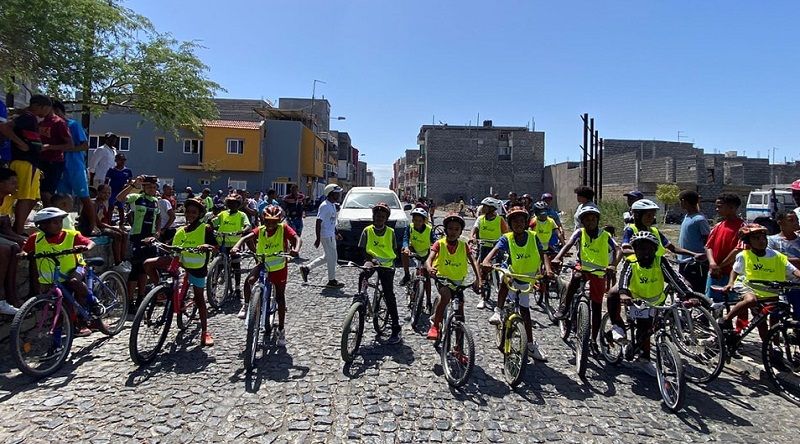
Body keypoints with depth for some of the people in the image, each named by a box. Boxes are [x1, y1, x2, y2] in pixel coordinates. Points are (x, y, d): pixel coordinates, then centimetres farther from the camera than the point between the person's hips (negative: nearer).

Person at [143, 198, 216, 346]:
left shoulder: (205, 229, -4)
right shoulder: (179, 231, 10)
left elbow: (216, 247, -13)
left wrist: (207, 246, -34)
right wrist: (154, 240, -7)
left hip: (197, 267, -4)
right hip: (179, 260, 4)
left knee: (199, 298, 3)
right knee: (148, 264, -12)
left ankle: (205, 332, 15)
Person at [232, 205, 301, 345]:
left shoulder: (284, 228, -14)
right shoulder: (260, 230, -7)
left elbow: (297, 239, -28)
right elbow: (246, 238, -21)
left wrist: (296, 249, -50)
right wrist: (236, 246, -41)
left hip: (279, 267, -2)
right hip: (263, 264, 2)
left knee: (280, 297, 4)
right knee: (249, 281, -27)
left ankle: (281, 330, 16)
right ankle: (247, 307, 0)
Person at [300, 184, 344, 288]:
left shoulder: (333, 205, 12)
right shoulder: (324, 206, -17)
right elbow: (318, 222, -20)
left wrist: (336, 234, 21)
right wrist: (317, 238, -22)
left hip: (331, 235, 10)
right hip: (326, 236, -10)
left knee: (327, 257, 17)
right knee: (332, 258, -2)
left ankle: (306, 269, 24)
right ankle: (332, 281, 11)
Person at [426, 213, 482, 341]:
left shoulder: (463, 245, -2)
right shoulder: (439, 244, -8)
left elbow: (473, 262, -8)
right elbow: (429, 259, -20)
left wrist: (478, 279, -24)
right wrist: (429, 268, -45)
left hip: (458, 281, 3)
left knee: (460, 307, 3)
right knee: (446, 295, -35)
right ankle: (435, 325, -18)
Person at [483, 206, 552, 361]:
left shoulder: (533, 237, -10)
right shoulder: (507, 238, -14)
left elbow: (543, 254, -14)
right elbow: (495, 250, -30)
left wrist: (548, 268, -34)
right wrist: (486, 261, -50)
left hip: (527, 278, 2)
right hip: (513, 273, -1)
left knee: (525, 309, 7)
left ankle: (531, 345, 20)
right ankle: (498, 311, -21)